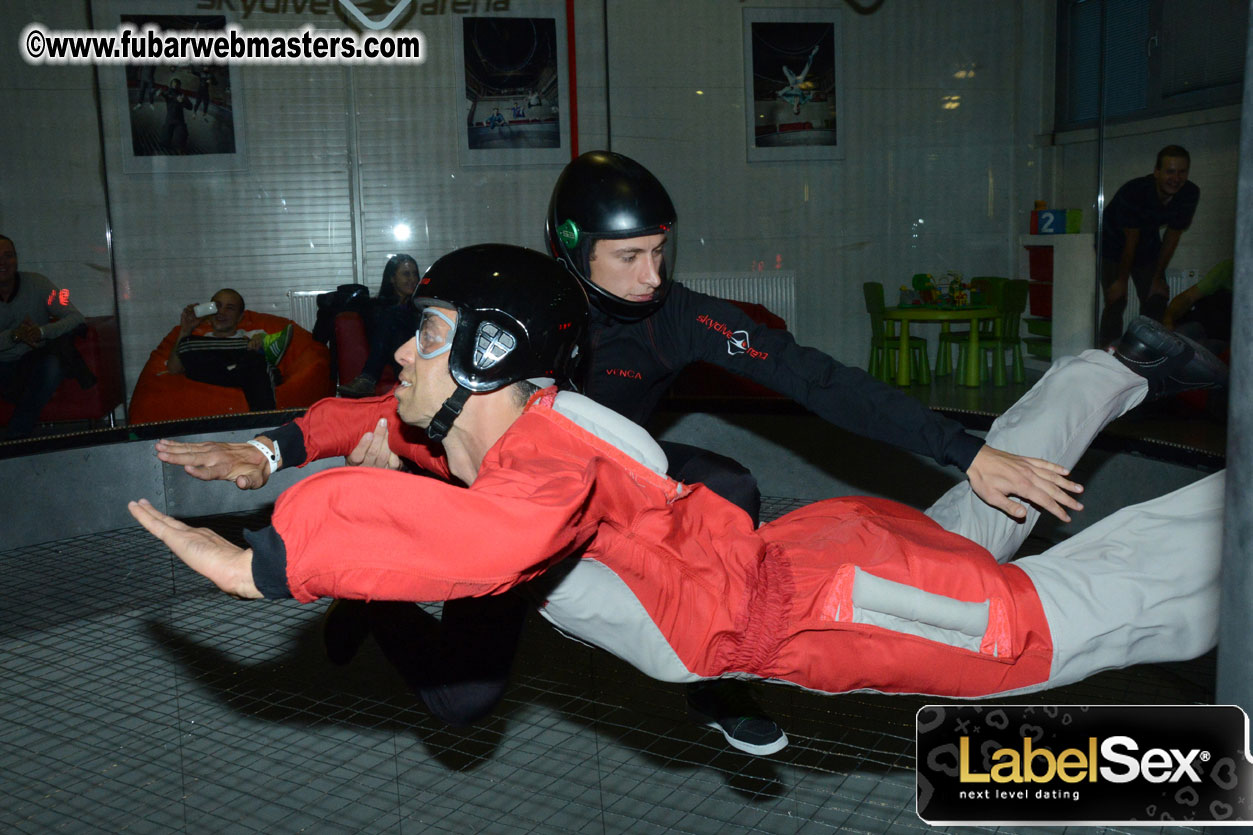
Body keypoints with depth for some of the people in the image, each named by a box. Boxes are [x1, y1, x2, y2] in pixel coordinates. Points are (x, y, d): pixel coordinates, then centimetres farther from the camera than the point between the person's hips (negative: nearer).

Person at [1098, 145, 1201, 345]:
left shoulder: (1190, 194, -19)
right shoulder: (1133, 192, -33)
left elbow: (1172, 236, -10)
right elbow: (1131, 240, -26)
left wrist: (1158, 278, -6)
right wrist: (1121, 281, -16)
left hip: (1148, 243, 5)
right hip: (1114, 243, -5)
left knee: (1156, 301, -2)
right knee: (1116, 303, -14)